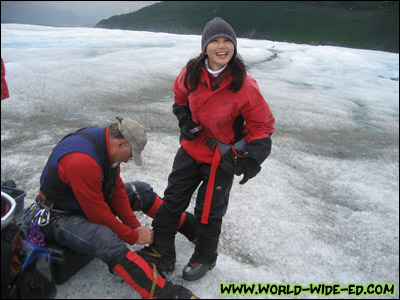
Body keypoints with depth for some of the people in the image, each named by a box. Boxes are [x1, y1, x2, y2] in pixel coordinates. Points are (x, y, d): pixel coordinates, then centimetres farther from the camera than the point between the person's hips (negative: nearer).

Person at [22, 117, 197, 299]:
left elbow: (117, 191, 0)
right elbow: (99, 215, -28)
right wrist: (134, 237, -17)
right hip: (59, 216, -9)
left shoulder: (108, 146, -6)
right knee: (106, 239, -36)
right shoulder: (81, 161, -34)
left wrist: (136, 226, -5)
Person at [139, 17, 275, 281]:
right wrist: (184, 119, -2)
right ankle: (161, 254, 34)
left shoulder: (245, 86, -21)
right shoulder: (191, 74, -9)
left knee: (209, 212, 12)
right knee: (171, 202, 12)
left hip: (222, 159, -4)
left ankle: (205, 258, 39)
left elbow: (262, 125, -11)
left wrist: (253, 158, -21)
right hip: (191, 150, 5)